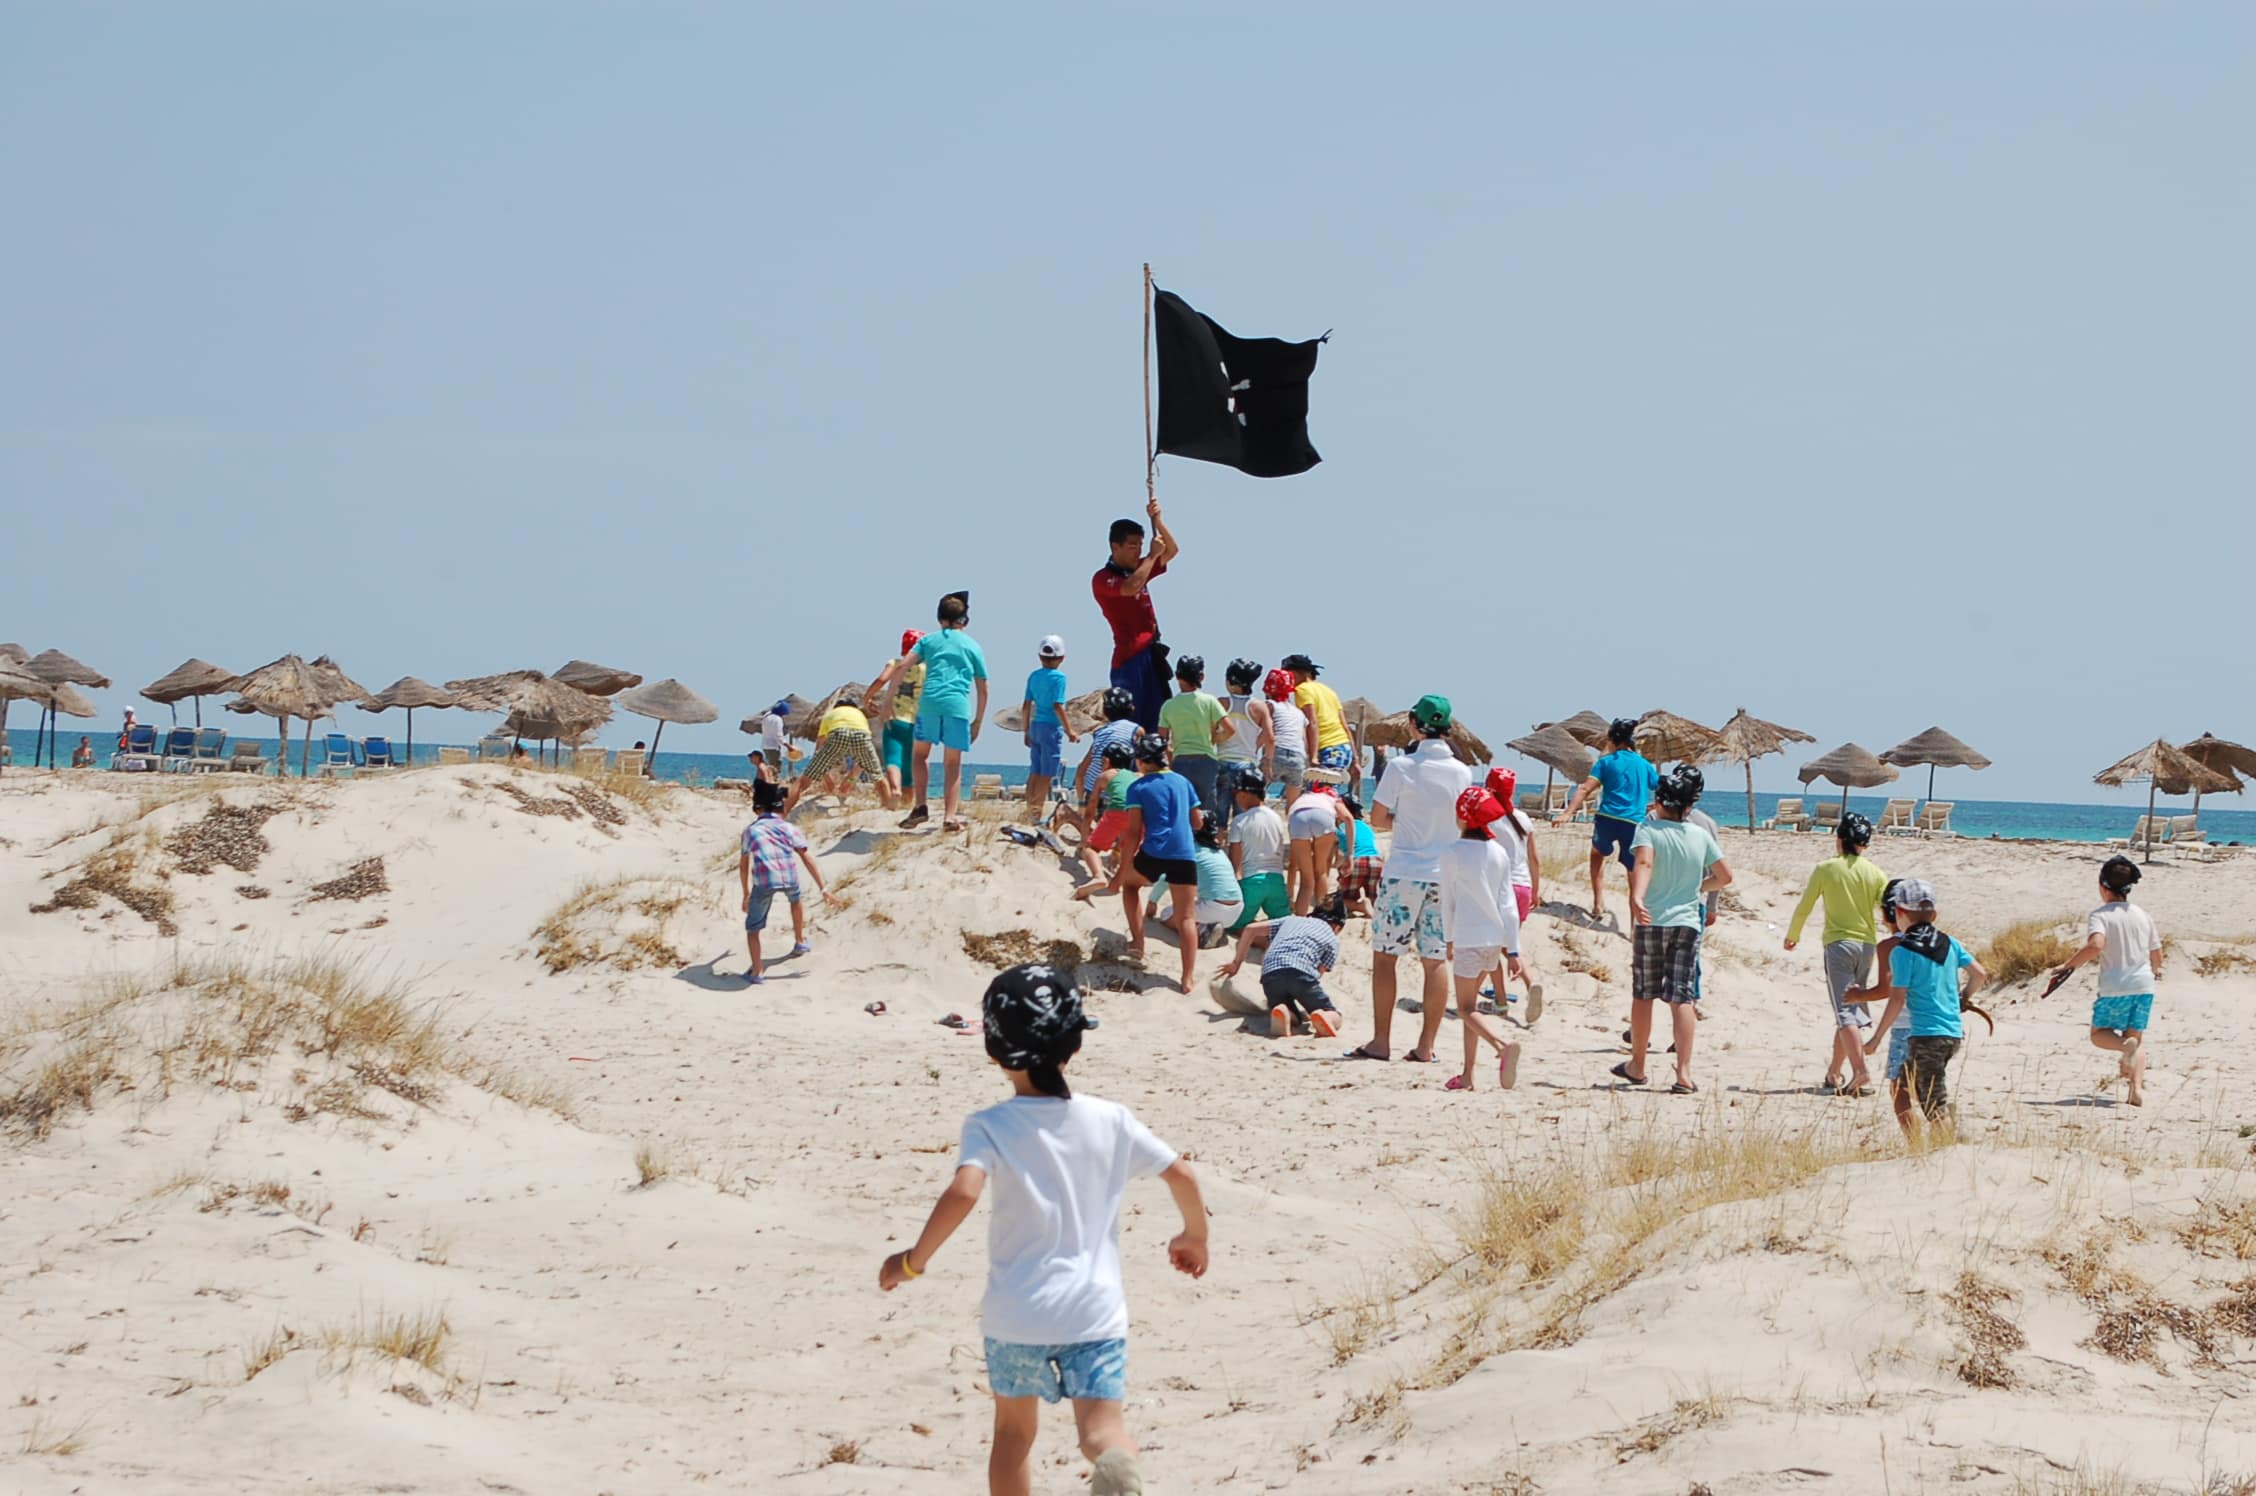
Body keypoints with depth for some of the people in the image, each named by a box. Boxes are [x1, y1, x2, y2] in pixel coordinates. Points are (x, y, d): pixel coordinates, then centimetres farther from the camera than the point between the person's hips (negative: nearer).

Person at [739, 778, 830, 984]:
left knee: (753, 927, 11)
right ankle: (800, 942, 50)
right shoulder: (787, 828, 19)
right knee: (795, 900, 37)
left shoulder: (750, 831, 23)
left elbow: (743, 866, 30)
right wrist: (822, 887, 13)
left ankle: (757, 971, -3)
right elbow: (807, 858, 12)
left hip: (763, 880, -1)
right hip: (789, 876, 1)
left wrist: (746, 894, 43)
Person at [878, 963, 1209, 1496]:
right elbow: (1181, 1175, 6)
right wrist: (1194, 1235, 25)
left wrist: (914, 1260, -13)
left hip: (1016, 1311, -1)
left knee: (1014, 1430, 20)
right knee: (1101, 1426, -7)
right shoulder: (1111, 1120, 2)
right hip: (1096, 1308, 1)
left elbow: (962, 1193, -25)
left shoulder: (991, 1127, -9)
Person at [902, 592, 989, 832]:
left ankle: (921, 805, 3)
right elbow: (983, 690, 15)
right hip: (958, 706, 0)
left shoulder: (929, 640, 16)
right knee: (954, 765, 5)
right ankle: (949, 817, -3)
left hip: (929, 703, 0)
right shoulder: (973, 646, 16)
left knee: (921, 754, 17)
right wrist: (978, 722, 22)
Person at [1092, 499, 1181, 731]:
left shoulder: (1138, 569, 17)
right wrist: (1152, 555, -16)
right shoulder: (1103, 579, -6)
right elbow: (1131, 587, -25)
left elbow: (1172, 551, 18)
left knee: (1153, 725, 6)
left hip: (1151, 655, 8)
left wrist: (1157, 521, 3)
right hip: (1130, 659, -8)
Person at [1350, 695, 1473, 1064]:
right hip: (1445, 875, 3)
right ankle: (1426, 1046, 4)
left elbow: (1377, 820, -4)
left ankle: (1381, 1042, 3)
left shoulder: (1401, 768, -9)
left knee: (1384, 954, 5)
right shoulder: (1462, 773, 2)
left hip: (1403, 872, -3)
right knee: (1436, 958, 5)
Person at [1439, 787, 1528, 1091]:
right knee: (1471, 1003, 17)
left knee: (1467, 1009, -1)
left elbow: (1448, 900, -2)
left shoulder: (1452, 853, -9)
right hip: (1495, 938, 6)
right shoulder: (1499, 852, 3)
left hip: (1467, 938, -6)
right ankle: (1467, 1074, 17)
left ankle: (1504, 1043, -29)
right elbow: (1507, 904, 3)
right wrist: (1513, 950, 5)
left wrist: (1448, 939, 12)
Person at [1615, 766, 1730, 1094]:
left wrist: (1637, 898, -39)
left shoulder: (1648, 830, -6)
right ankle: (1684, 1072, -13)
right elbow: (1724, 877, 12)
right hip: (1688, 924, 2)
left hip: (1652, 922, -2)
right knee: (1682, 999, -2)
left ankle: (1637, 1066, 23)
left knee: (1643, 996, 11)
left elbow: (1644, 863, -25)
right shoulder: (1701, 835, 4)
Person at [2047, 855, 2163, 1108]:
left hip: (2115, 988, -4)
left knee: (2099, 1033, 14)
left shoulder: (2100, 916, -7)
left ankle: (2125, 1045, -20)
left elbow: (2095, 946, -27)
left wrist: (2067, 966, -18)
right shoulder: (2143, 916, 9)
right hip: (2143, 985, 4)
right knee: (2136, 1038, 15)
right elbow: (2157, 958, 15)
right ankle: (2137, 1088, -4)